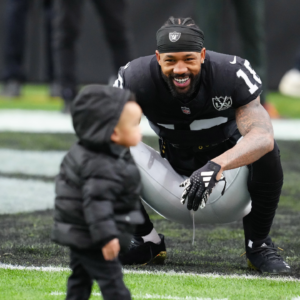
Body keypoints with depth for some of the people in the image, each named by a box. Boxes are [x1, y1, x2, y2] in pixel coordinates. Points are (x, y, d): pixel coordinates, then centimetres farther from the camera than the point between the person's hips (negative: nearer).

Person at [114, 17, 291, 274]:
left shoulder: (233, 76, -32)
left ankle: (258, 244, -11)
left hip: (227, 155, -2)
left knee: (266, 154, -35)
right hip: (173, 163, 2)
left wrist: (216, 166, -60)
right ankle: (146, 241, 5)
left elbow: (263, 137, -42)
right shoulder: (137, 79, -26)